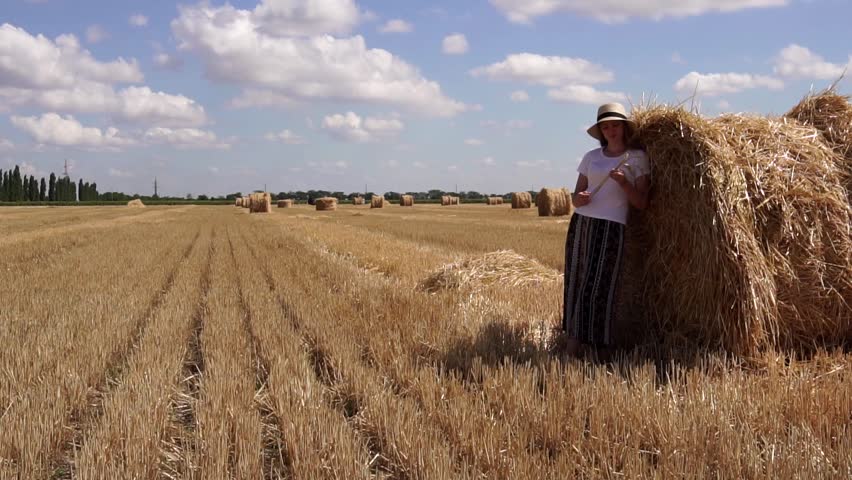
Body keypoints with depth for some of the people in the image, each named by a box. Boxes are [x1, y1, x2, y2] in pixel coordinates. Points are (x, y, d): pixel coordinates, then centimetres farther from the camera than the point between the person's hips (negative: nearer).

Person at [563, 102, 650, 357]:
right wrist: (579, 198, -11)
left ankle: (598, 351, -4)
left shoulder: (637, 157, 3)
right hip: (580, 224, 4)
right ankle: (572, 339, 8)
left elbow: (641, 203, -1)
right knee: (575, 285, 2)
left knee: (598, 289, -9)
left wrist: (623, 182, -16)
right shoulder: (591, 157, 13)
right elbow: (575, 198, 13)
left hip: (611, 228, -4)